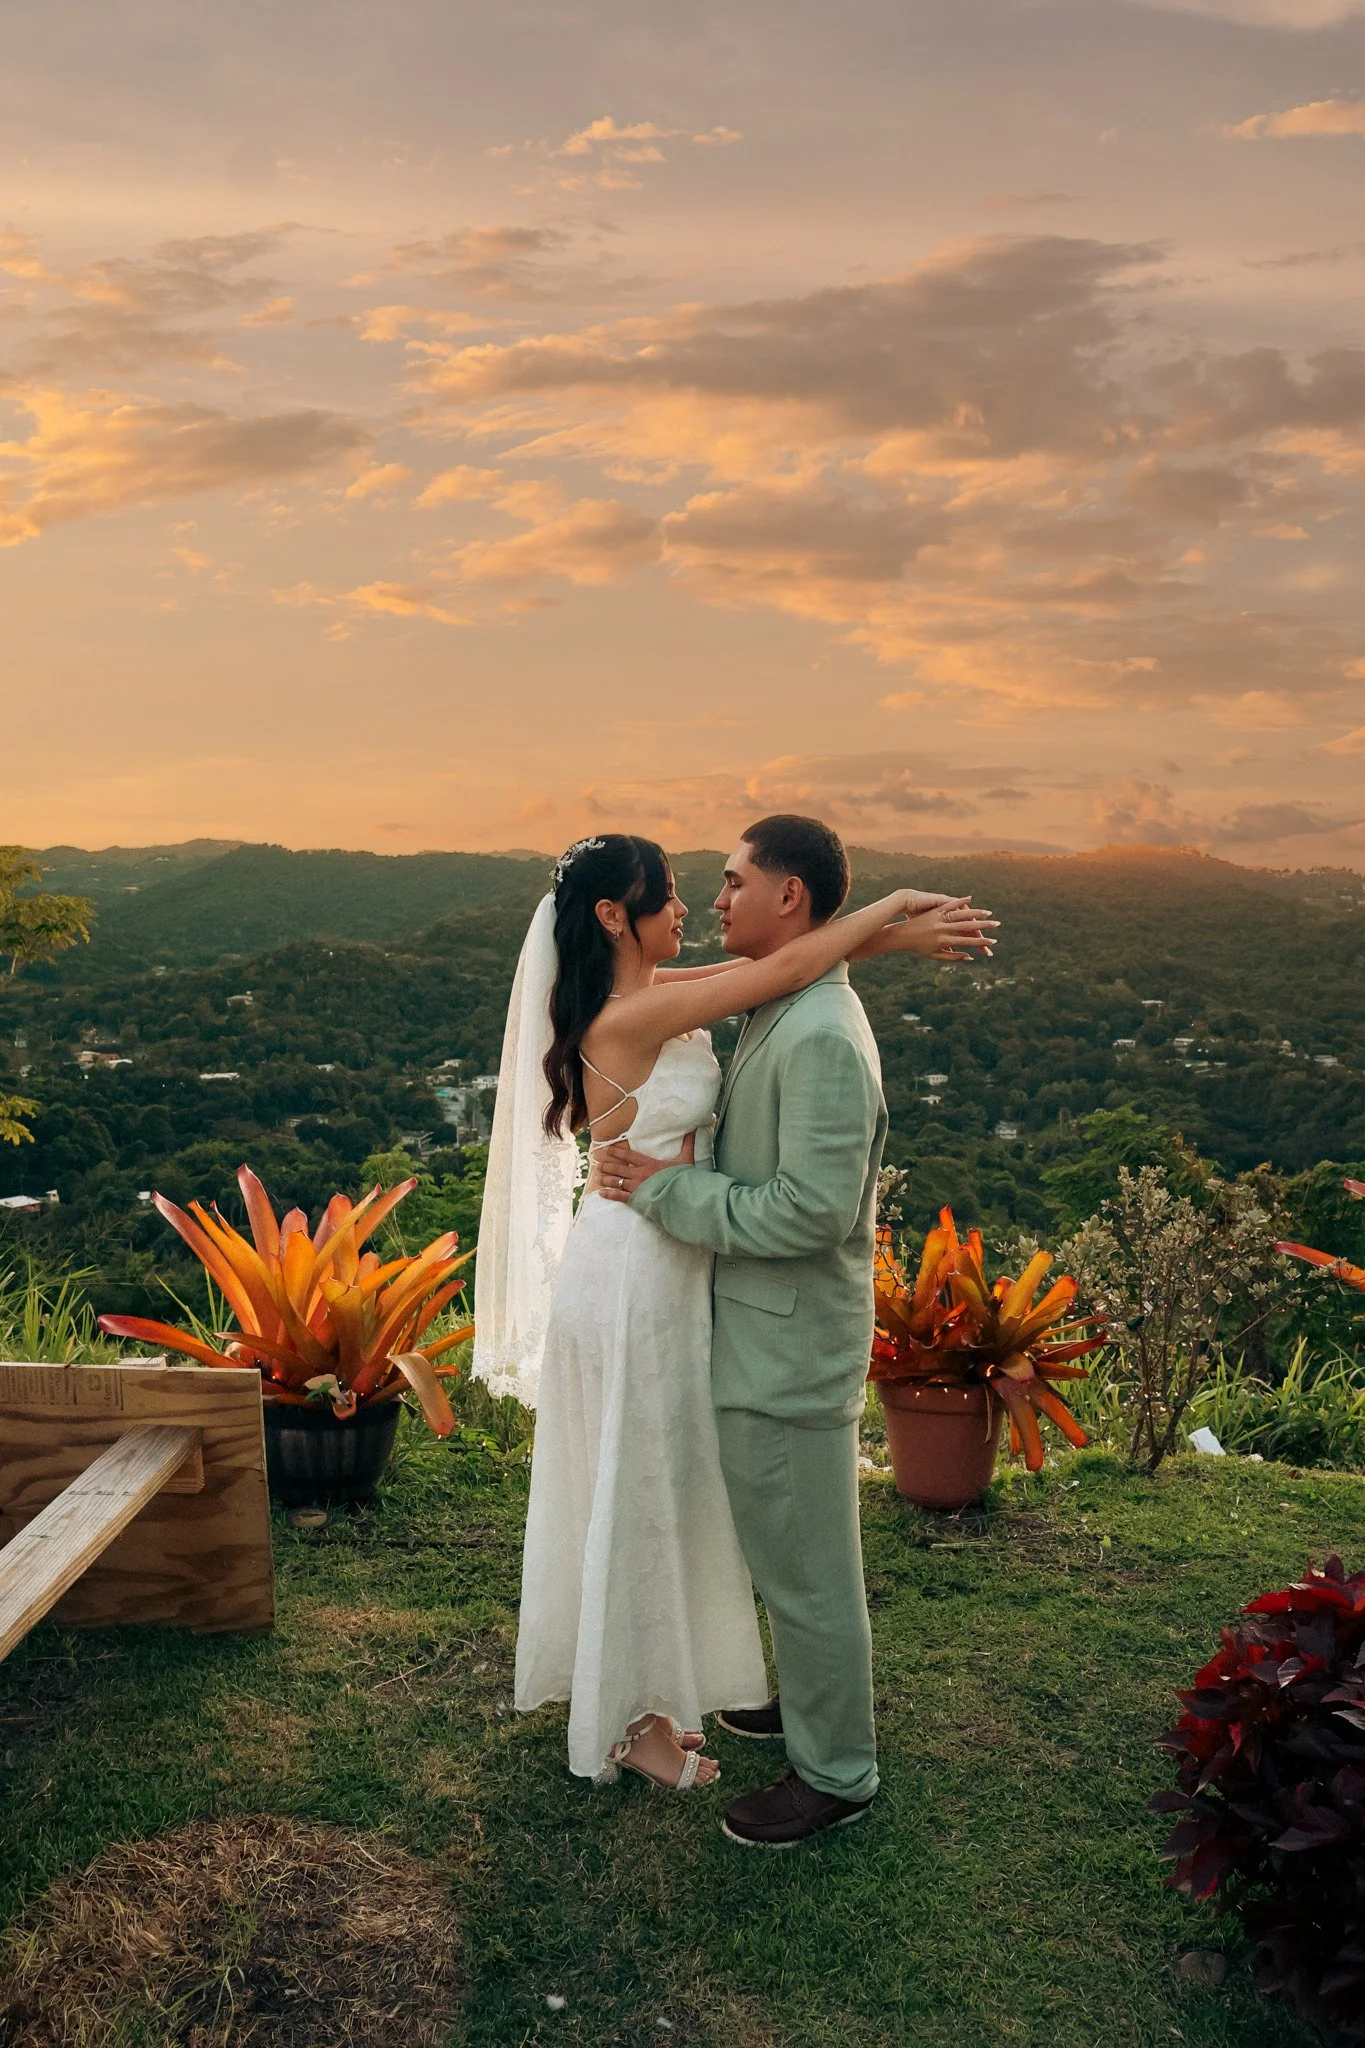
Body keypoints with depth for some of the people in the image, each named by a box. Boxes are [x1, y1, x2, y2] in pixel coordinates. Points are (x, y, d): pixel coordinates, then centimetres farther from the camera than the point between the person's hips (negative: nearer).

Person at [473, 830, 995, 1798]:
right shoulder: (628, 1018, -24)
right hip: (631, 1279, -9)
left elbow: (774, 959, 5)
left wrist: (901, 930, -6)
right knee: (634, 1494, 7)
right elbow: (785, 967, -24)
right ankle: (626, 1725, 27)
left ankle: (637, 1693, 39)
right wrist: (894, 907, -11)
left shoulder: (653, 996, 3)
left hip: (656, 1272, 9)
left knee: (647, 1492, 21)